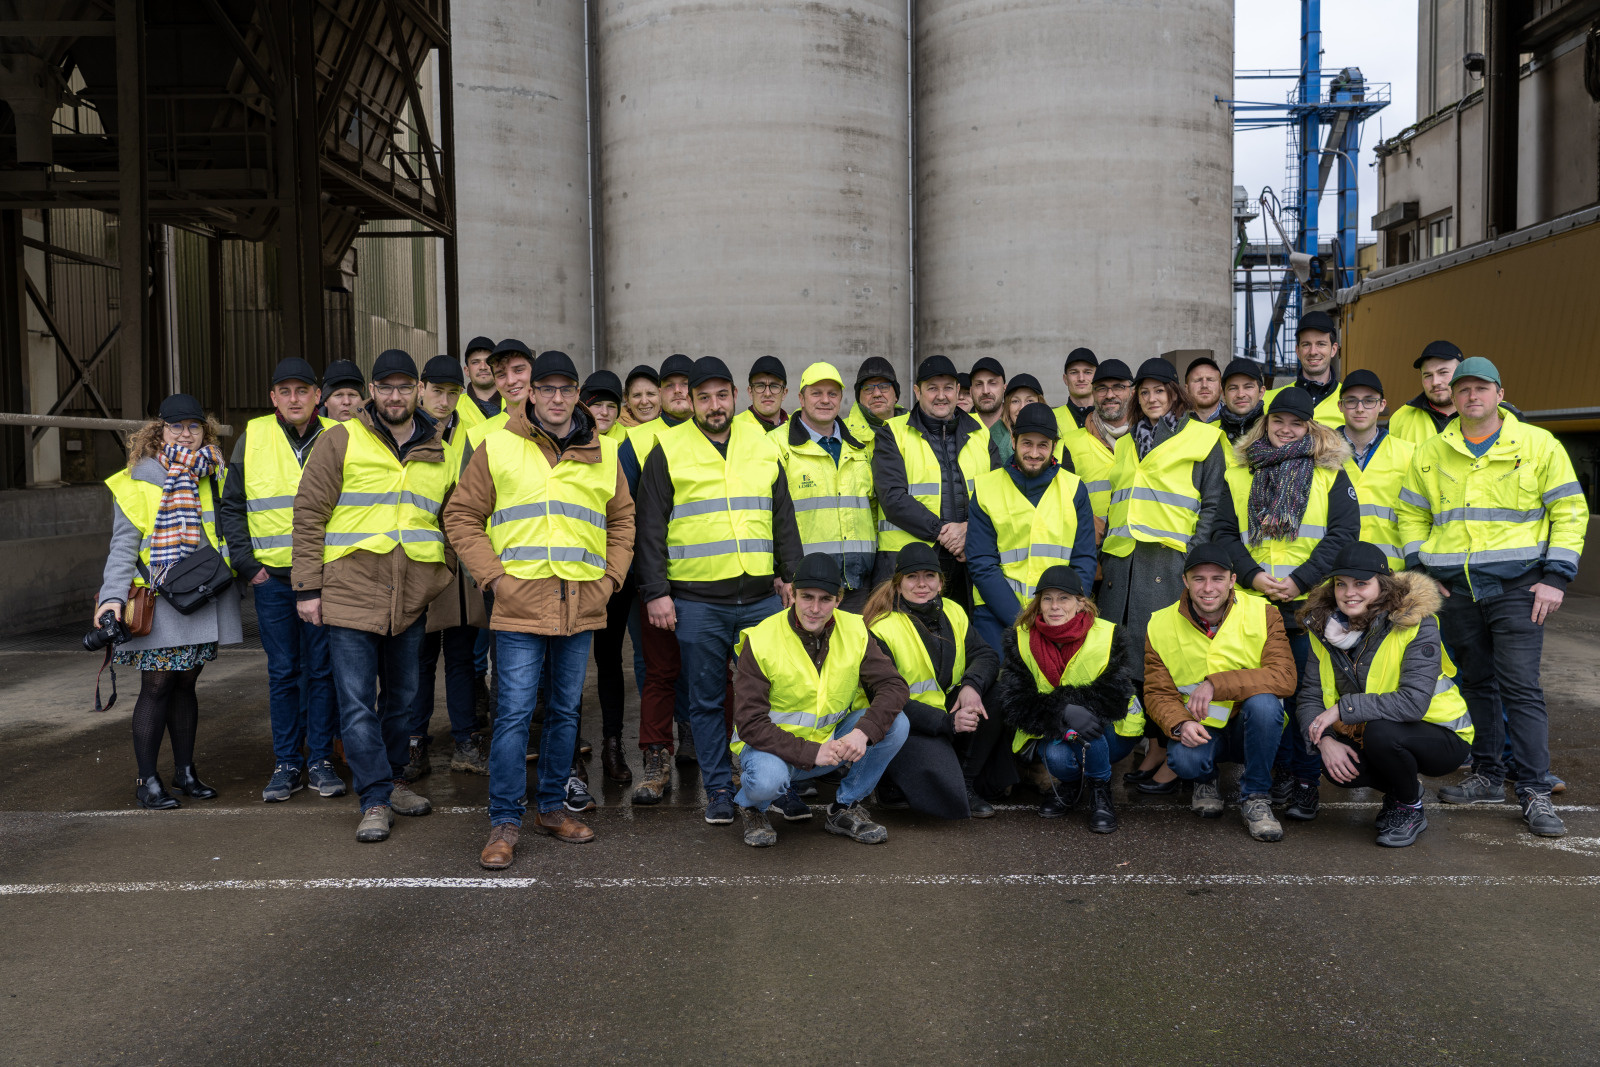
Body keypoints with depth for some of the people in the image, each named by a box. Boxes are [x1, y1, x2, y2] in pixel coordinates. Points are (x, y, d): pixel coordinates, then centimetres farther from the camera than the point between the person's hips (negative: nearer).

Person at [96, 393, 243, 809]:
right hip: (157, 601, -4)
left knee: (186, 683, 12)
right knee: (157, 686, -5)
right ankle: (147, 780, 5)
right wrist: (113, 596, -15)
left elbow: (232, 529, 18)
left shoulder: (215, 476, 12)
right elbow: (123, 546, -4)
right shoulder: (137, 481, -1)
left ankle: (185, 770, 22)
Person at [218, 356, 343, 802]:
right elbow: (232, 506, 8)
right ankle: (287, 763, 17)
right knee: (282, 672, 7)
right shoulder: (253, 437, 4)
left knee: (322, 669, 4)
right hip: (271, 576, 1)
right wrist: (246, 564, 0)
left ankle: (319, 759, 15)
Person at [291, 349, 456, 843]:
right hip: (349, 593, -4)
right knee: (357, 703, -4)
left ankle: (393, 780, 31)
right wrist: (307, 587, -6)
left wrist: (445, 571, 9)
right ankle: (376, 801, 4)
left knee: (402, 696, 14)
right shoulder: (341, 441, 0)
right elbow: (310, 513, -2)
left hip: (410, 598, 4)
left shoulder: (439, 453, 12)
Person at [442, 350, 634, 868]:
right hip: (521, 603, -3)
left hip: (582, 606, 4)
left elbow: (622, 519, 19)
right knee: (514, 711, -5)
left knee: (565, 710, 13)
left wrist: (611, 576, 6)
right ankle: (504, 821, 6)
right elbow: (461, 516, 2)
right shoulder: (498, 447, 0)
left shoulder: (603, 453, 9)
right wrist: (493, 575, -7)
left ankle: (553, 805, 26)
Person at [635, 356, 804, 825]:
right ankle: (719, 789, 17)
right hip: (696, 601, -2)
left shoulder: (762, 446, 12)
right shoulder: (668, 450, 2)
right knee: (706, 699, 5)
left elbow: (783, 519, 16)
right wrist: (655, 592, -6)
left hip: (762, 597, 3)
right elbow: (650, 527, 0)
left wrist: (791, 576, 9)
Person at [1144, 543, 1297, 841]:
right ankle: (1205, 782, 9)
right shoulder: (1161, 626, -5)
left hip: (1250, 727, 0)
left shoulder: (1262, 614, -9)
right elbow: (1157, 694, -4)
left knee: (1263, 702, -34)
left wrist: (1217, 684, -31)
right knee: (1184, 759, -32)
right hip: (1199, 730, 0)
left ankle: (1255, 797, -11)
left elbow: (1284, 677, -22)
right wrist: (1180, 724, -27)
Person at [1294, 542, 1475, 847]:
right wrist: (1324, 740, -25)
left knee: (1380, 732, -35)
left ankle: (1409, 810, -4)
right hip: (1372, 737, 5)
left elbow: (1414, 701, -32)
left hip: (1442, 735, -5)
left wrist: (1343, 708, -30)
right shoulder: (1324, 628, -4)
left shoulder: (1417, 624, -21)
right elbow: (1309, 695, -7)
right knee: (1335, 767, -24)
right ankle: (1397, 791, 10)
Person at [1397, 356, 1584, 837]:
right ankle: (1487, 777, 22)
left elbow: (1570, 512, 2)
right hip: (1454, 588, 3)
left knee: (1521, 688, -7)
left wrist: (1555, 577, -6)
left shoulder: (1538, 445, 1)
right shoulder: (1430, 453, 9)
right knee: (1476, 683, 11)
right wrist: (1419, 571, 5)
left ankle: (1535, 793, -2)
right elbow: (1411, 515, 17)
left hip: (1516, 585, -3)